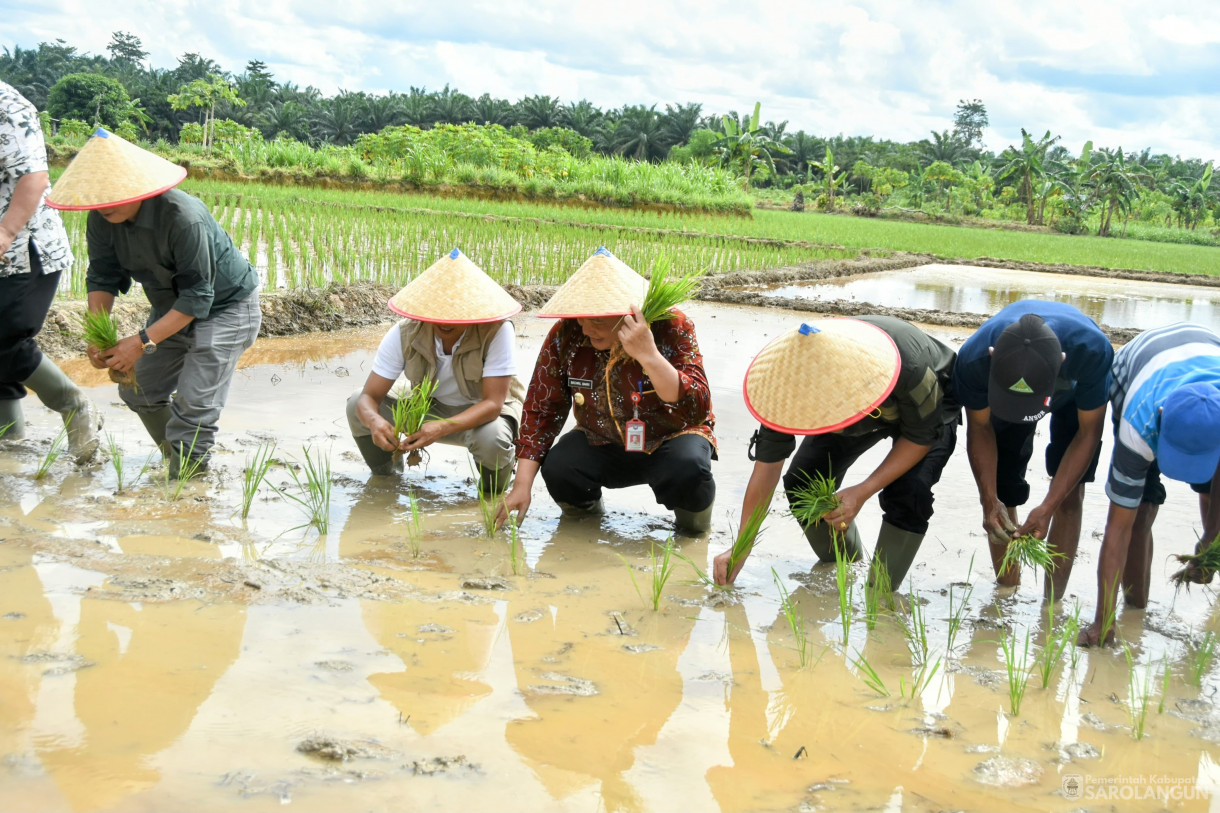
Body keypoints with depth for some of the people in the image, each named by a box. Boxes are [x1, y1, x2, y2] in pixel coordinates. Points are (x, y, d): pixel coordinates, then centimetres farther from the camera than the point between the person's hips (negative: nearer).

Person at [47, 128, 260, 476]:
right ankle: (178, 459, 29)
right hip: (171, 305, 8)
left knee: (193, 402, -16)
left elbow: (197, 297, -33)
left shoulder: (183, 218, -37)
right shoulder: (102, 219, -14)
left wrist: (142, 341, -37)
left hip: (225, 307, -8)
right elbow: (103, 277, -8)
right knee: (139, 389, 11)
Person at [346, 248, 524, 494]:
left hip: (483, 413, -3)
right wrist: (374, 420, -45)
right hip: (430, 409, 3)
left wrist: (443, 428, -48)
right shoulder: (404, 335, -20)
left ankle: (494, 494, -2)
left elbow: (492, 403, -31)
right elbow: (370, 396, -19)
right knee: (357, 406, -17)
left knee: (491, 439, -39)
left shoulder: (497, 332, -30)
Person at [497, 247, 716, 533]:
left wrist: (649, 356, -45)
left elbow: (696, 411, -32)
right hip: (602, 444, 3)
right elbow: (541, 409, -8)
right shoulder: (566, 335, -14)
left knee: (688, 468, -35)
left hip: (669, 441, -2)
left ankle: (693, 514, 2)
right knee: (557, 469, -27)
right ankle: (585, 506, 10)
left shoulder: (672, 328, -22)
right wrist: (522, 486, -14)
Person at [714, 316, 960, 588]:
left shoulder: (908, 367, -44)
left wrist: (863, 492, -36)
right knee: (802, 482, -13)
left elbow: (921, 437, -26)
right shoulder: (790, 385, -33)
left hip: (929, 409, -3)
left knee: (908, 491, -29)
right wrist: (741, 549, -22)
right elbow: (767, 466, -23)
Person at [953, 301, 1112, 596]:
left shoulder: (1093, 351, -45)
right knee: (1002, 493, -4)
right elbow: (980, 428, -21)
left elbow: (1088, 433, -29)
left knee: (1069, 495, -9)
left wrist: (1047, 508, -35)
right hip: (1001, 386, 1)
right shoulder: (974, 358, -41)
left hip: (1076, 396, -1)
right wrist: (989, 501, -31)